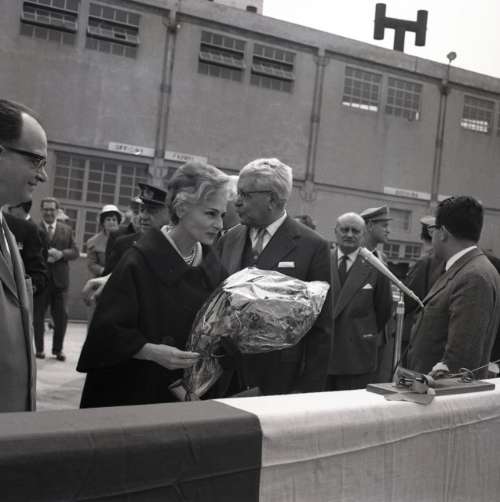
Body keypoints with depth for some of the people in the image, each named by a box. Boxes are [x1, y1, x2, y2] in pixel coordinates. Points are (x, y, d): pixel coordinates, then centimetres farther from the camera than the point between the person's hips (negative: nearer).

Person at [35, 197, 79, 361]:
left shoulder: (67, 230, 8)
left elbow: (75, 252, 4)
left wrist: (61, 254, -14)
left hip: (60, 279, 2)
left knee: (61, 316, 5)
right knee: (38, 315, 8)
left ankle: (58, 349, 17)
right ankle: (39, 348, 20)